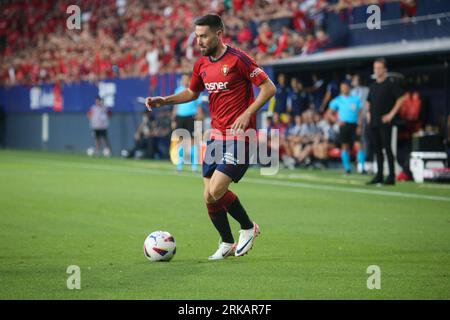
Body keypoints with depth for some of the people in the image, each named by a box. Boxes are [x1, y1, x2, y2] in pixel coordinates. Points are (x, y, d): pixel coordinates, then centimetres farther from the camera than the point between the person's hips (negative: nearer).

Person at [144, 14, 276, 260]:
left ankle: (248, 228, 7)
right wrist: (164, 101, 12)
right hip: (216, 136, 7)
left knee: (216, 190, -17)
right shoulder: (201, 64, 9)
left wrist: (247, 113, -21)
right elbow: (192, 93, 26)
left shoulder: (237, 59, -12)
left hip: (239, 136, -7)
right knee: (209, 198, 4)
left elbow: (269, 87, -11)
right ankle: (227, 244, 22)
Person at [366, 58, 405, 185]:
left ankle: (391, 176, -8)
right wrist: (368, 113, 13)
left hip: (385, 122, -7)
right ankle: (379, 175, 15)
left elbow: (401, 98, -12)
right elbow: (369, 101, 28)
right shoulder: (373, 85, 15)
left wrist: (391, 114, -14)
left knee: (387, 148, -9)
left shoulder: (391, 84, -6)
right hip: (373, 122, 7)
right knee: (377, 149, 9)